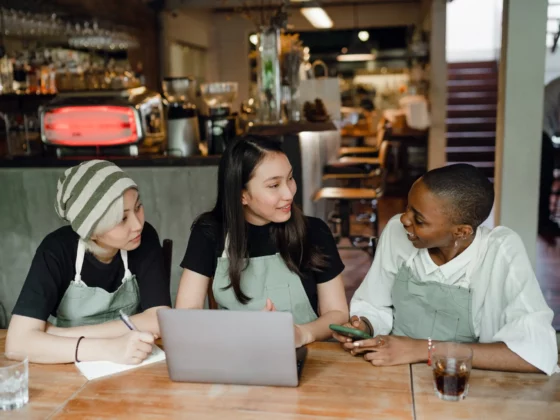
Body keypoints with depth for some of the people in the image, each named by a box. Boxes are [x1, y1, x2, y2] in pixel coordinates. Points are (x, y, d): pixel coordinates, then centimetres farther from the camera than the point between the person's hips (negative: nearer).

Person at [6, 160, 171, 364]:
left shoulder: (145, 238, -16)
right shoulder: (56, 250, -20)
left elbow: (159, 320, -22)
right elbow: (18, 341, -27)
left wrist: (63, 334, -23)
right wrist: (108, 348, -38)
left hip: (129, 366, 1)